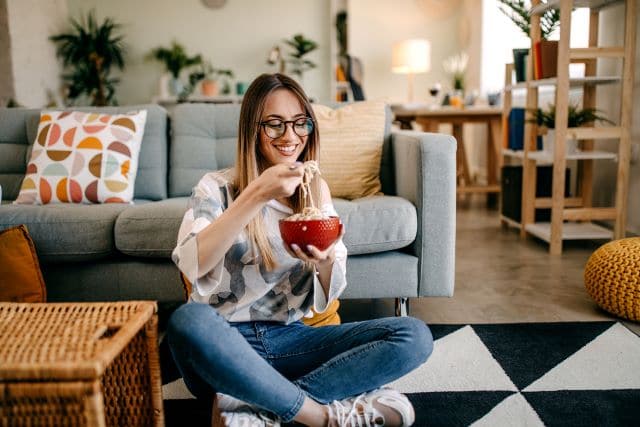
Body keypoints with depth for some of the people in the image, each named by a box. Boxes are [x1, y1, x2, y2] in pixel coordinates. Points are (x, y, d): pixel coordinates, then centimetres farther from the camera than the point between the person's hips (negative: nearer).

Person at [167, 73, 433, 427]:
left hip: (289, 339, 4)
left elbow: (328, 295, 3)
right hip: (225, 345, -3)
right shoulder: (217, 187, -3)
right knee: (187, 320, -38)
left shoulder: (316, 190, 7)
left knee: (414, 335, -15)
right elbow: (192, 265, -24)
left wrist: (326, 261, -19)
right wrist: (256, 196, -29)